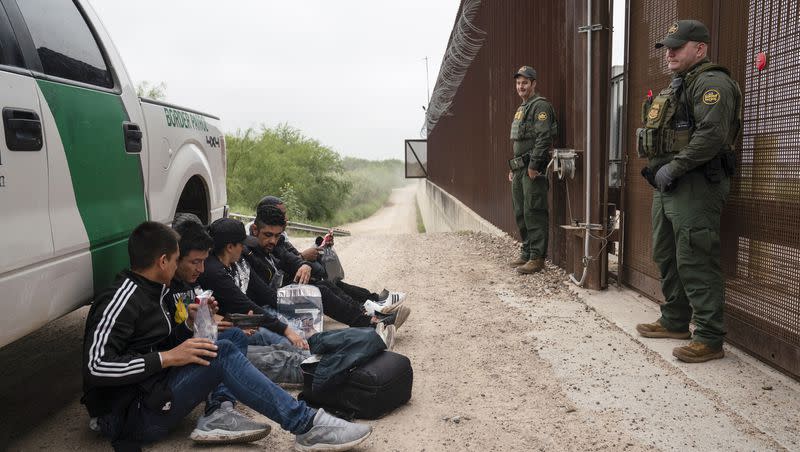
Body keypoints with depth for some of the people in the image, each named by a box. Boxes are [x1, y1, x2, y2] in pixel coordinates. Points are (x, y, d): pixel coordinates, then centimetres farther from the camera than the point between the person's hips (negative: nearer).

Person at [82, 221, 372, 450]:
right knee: (223, 354, -28)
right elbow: (96, 367, -25)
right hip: (130, 416, -10)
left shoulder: (146, 293, 14)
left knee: (237, 334, 8)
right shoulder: (122, 298, -15)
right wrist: (167, 358, -24)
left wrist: (189, 324, 2)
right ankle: (307, 426, -27)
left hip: (153, 390, 10)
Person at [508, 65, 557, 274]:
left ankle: (537, 257, -5)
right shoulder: (521, 108, 22)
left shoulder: (540, 106, -8)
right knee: (520, 213, 12)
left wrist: (533, 165, -21)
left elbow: (543, 138, -18)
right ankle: (527, 252, 21)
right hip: (519, 169, 10)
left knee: (534, 213, -9)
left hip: (533, 170, -10)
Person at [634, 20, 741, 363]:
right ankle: (675, 322, 29)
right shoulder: (676, 87, 22)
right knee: (666, 257, 16)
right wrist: (657, 169, 13)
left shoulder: (711, 83, -10)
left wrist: (673, 168, -20)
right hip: (667, 185, 11)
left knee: (695, 263, -10)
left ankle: (710, 339, -2)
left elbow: (712, 135, -23)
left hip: (695, 184, -10)